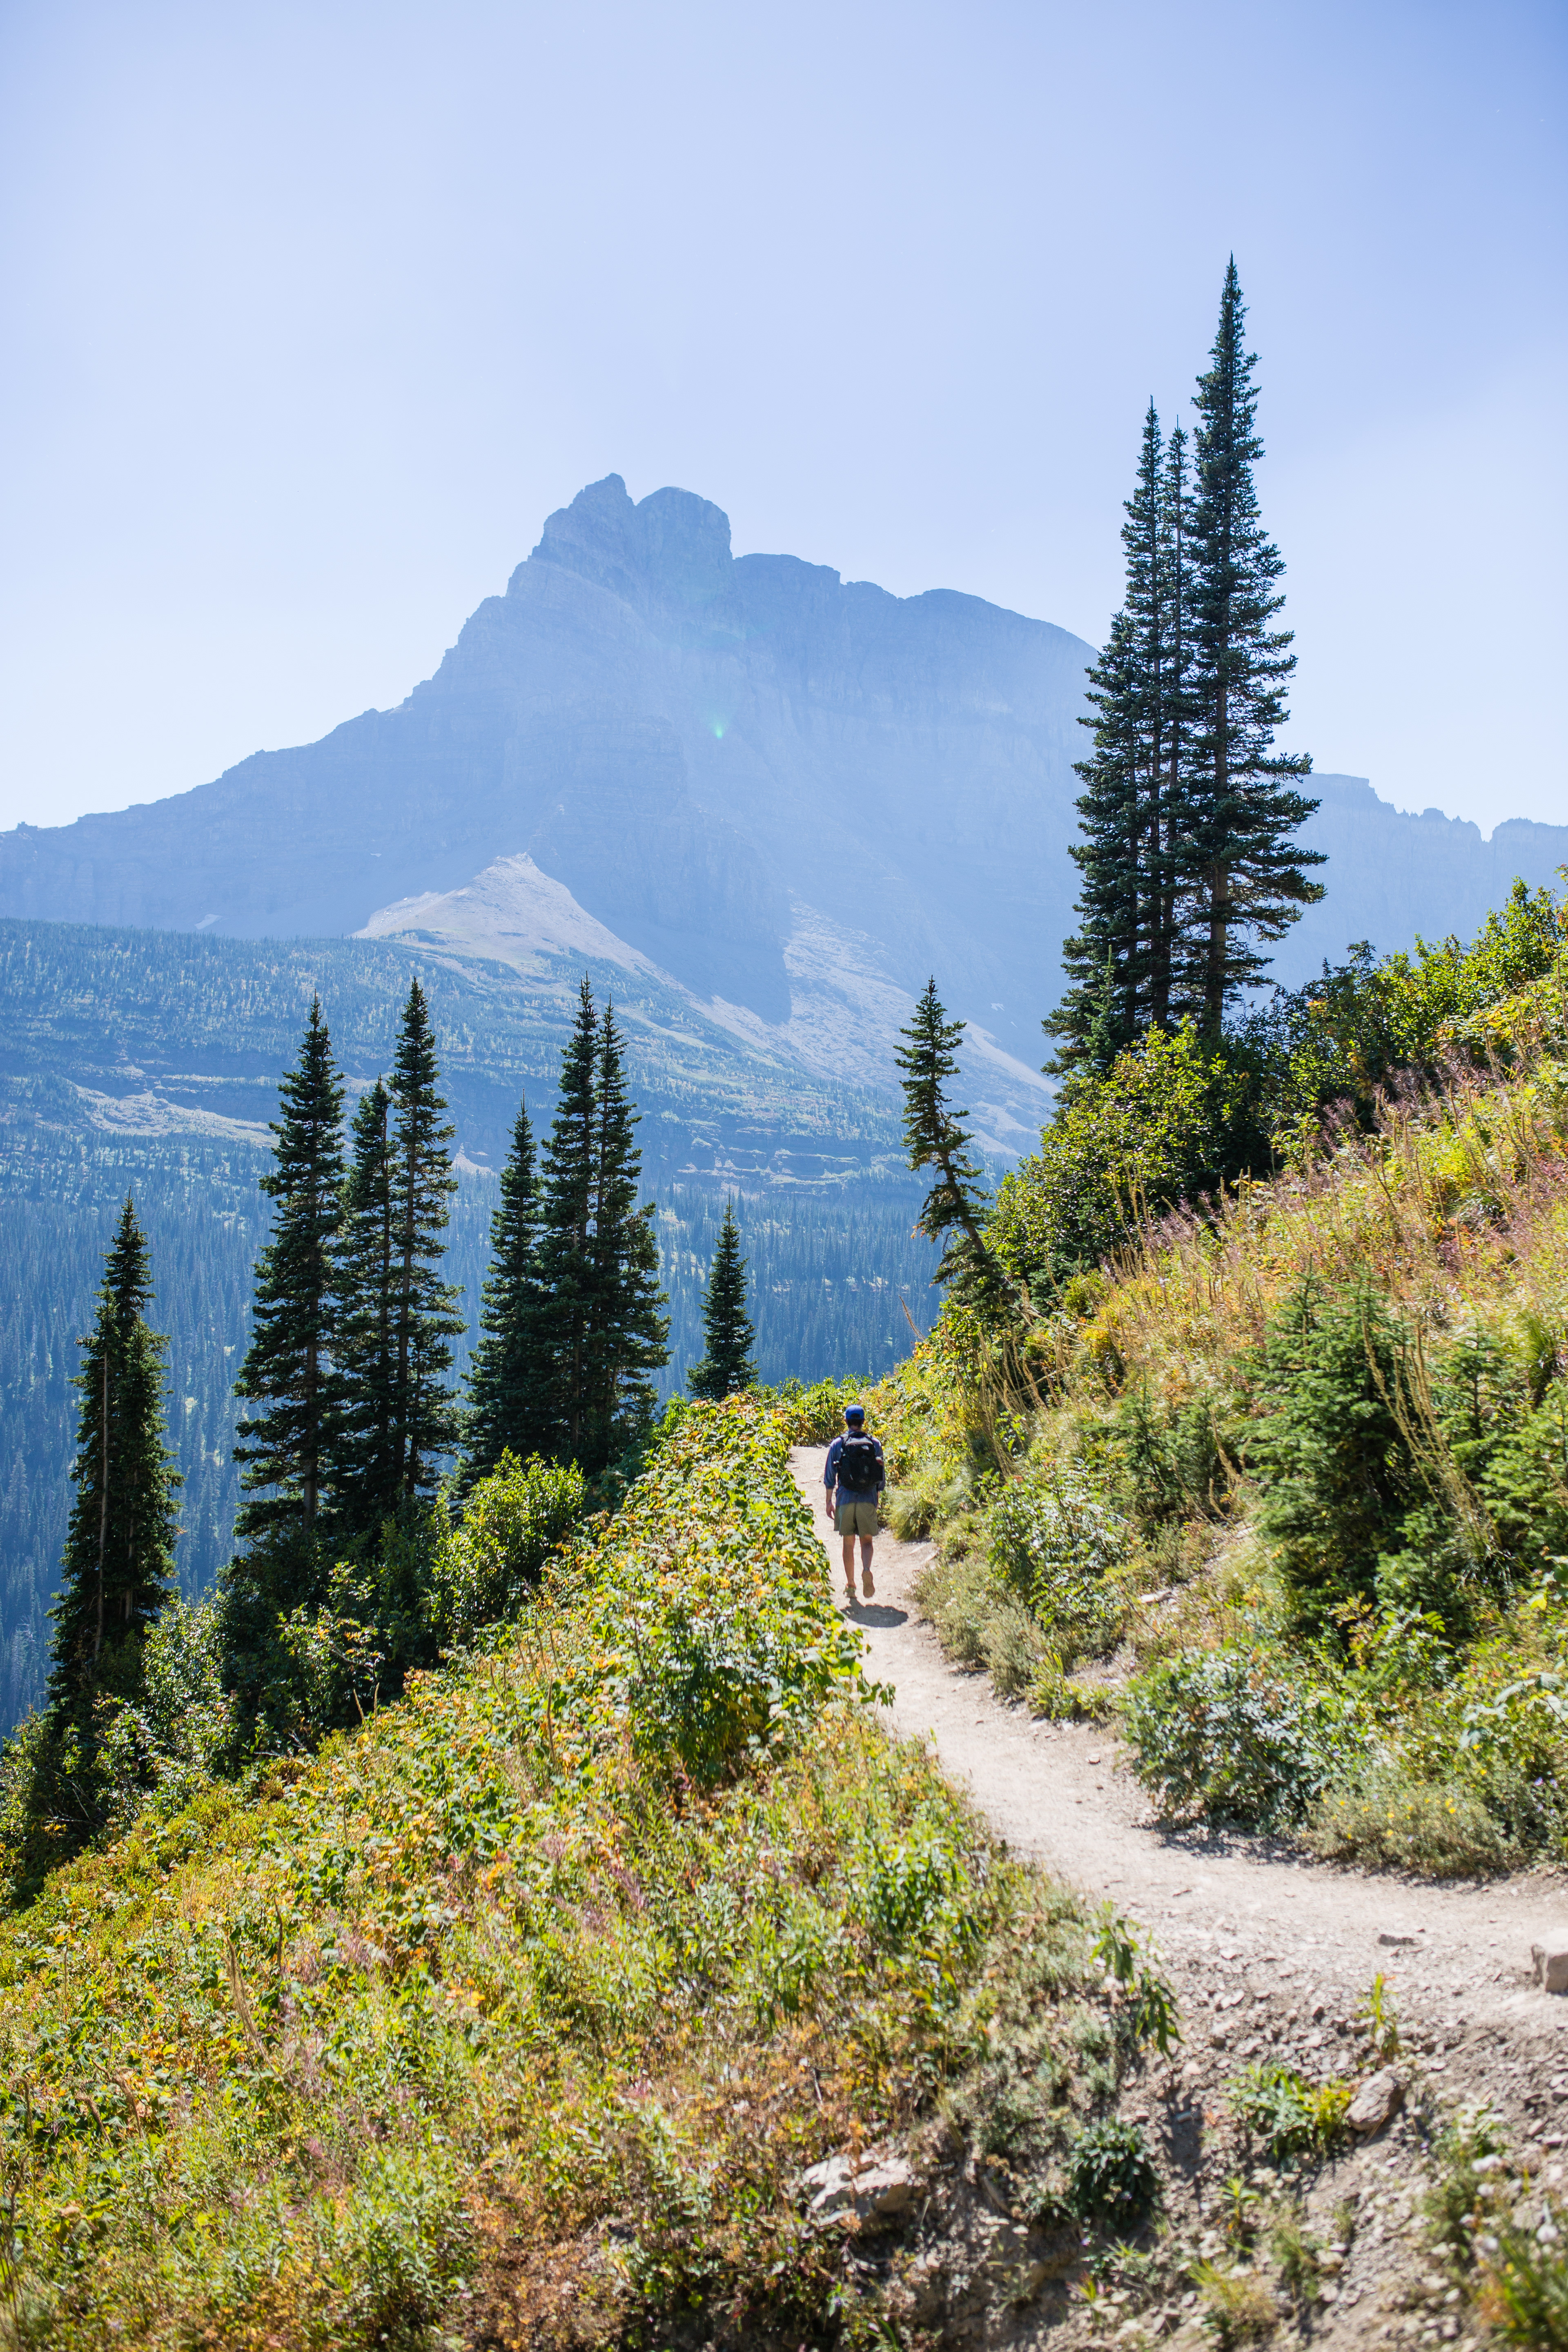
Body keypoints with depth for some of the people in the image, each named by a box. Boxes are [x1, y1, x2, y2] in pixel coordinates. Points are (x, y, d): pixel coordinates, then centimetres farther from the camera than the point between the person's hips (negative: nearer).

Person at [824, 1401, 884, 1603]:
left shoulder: (838, 1444, 0)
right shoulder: (874, 1444, 3)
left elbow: (829, 1476, 2)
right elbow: (882, 1476, 6)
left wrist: (829, 1501, 11)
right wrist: (877, 1499, 19)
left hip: (845, 1499, 0)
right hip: (868, 1500, 0)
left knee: (848, 1544, 10)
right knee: (866, 1541, 8)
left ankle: (850, 1586, 13)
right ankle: (866, 1570, -21)